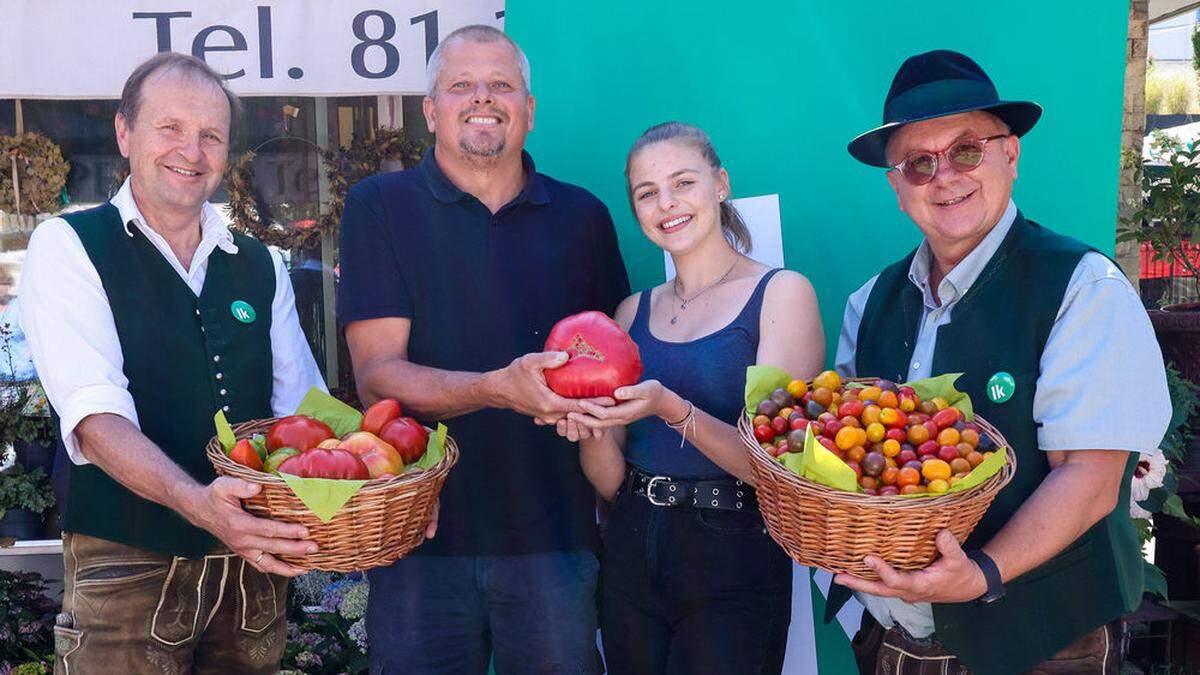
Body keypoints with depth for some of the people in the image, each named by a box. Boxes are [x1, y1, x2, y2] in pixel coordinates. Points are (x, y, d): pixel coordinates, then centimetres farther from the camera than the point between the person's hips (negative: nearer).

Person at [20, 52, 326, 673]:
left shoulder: (261, 267, 10)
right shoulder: (68, 245, -3)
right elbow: (94, 415, -17)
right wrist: (195, 502, -33)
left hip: (253, 563, 4)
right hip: (128, 565, -4)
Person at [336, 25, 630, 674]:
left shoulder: (582, 215, 7)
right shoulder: (379, 206, 0)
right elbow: (377, 376, -9)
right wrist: (499, 388, -24)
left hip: (555, 537, 2)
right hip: (419, 532, -1)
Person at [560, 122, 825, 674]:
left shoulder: (782, 293, -7)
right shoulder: (633, 312, 6)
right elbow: (609, 480, 5)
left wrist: (671, 410, -29)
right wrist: (589, 426, -15)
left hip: (733, 570, -4)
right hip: (630, 561, 5)